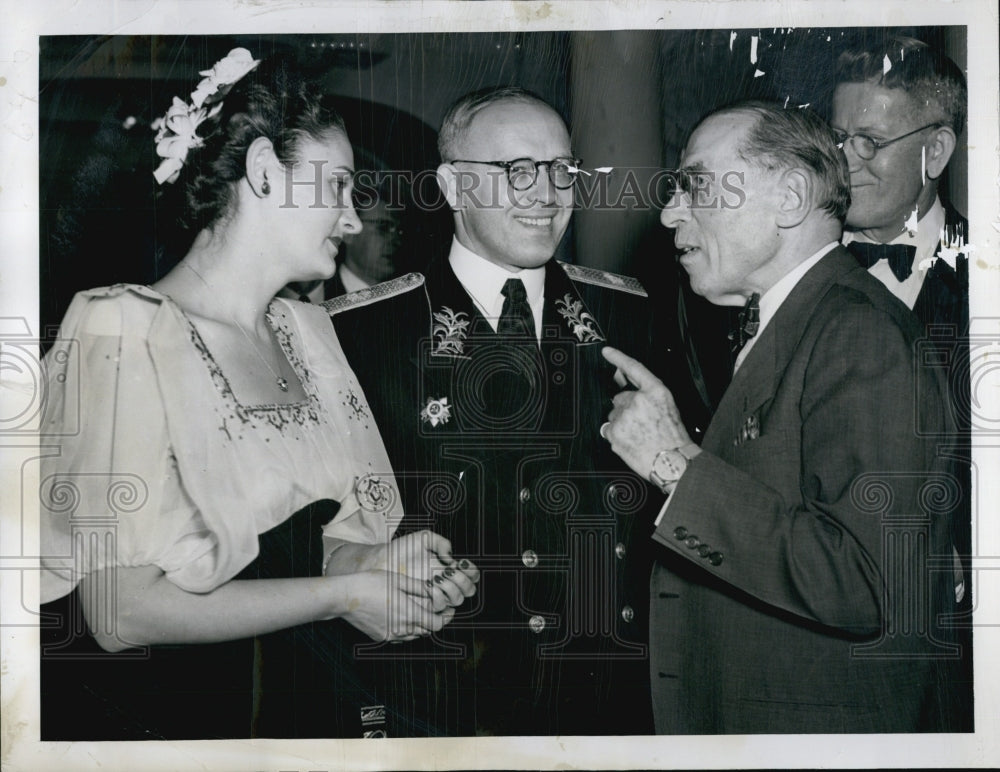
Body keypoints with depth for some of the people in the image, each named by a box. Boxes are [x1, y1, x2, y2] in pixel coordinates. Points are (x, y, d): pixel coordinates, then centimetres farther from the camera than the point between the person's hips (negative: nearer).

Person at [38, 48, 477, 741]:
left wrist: (386, 564, -10)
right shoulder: (125, 332, -17)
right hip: (142, 712, -6)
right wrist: (348, 593, -16)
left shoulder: (308, 331, 5)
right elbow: (122, 611, -21)